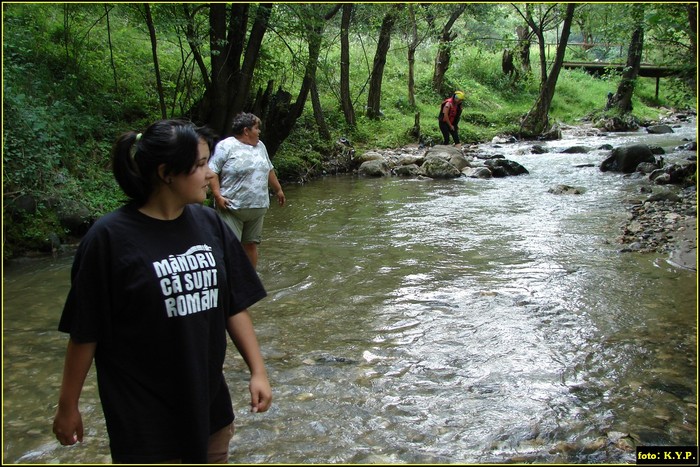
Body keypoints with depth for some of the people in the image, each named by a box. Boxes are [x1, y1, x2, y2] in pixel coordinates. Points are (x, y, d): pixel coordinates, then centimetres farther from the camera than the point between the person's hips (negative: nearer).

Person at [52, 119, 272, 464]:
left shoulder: (209, 223, -1)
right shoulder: (111, 237, -15)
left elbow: (234, 305, 5)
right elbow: (85, 331, -9)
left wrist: (257, 370, 3)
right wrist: (68, 405, -3)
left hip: (209, 404, 5)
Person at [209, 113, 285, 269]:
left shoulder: (260, 146, 14)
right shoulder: (226, 146, -9)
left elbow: (269, 170, 23)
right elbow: (212, 172, -12)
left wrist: (278, 189, 26)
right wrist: (218, 196, -19)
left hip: (257, 208, 7)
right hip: (232, 208, -6)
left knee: (251, 244, 13)